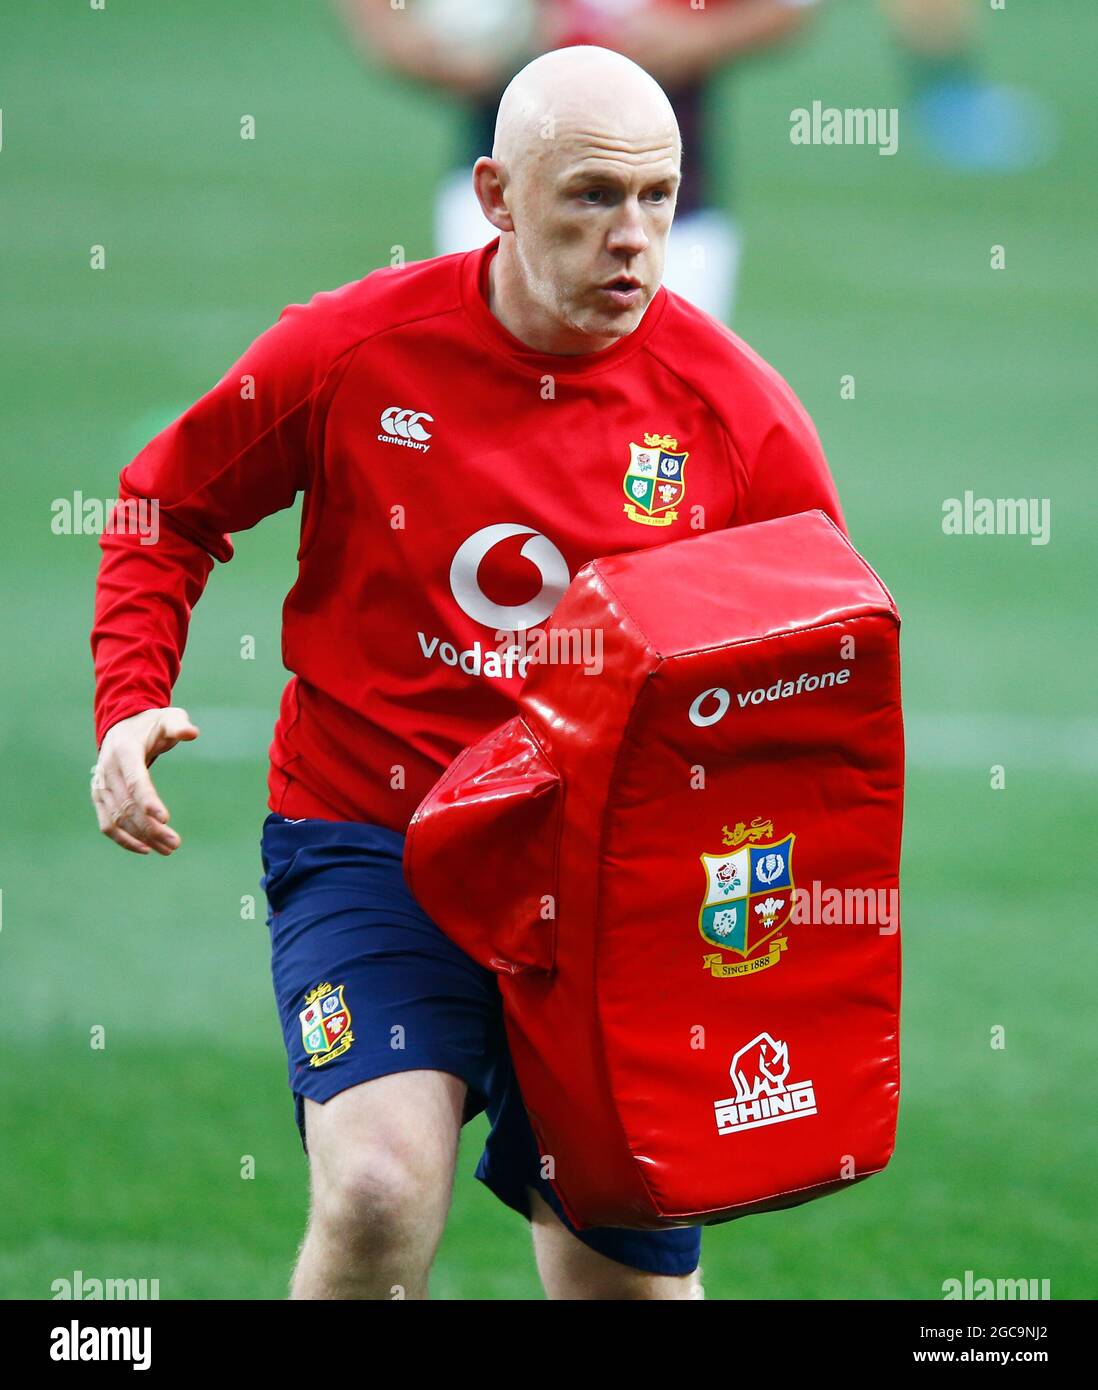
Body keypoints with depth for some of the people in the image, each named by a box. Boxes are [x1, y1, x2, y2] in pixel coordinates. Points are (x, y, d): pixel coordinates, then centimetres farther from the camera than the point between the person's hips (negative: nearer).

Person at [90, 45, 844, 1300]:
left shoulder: (734, 409, -4)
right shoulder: (353, 350, -7)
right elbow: (168, 509, 10)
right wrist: (131, 701, -5)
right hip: (370, 836, -2)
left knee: (629, 1277, 7)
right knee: (380, 1196, -26)